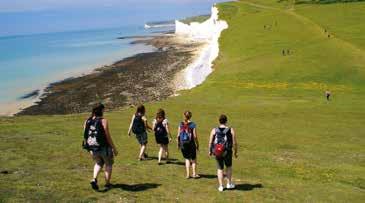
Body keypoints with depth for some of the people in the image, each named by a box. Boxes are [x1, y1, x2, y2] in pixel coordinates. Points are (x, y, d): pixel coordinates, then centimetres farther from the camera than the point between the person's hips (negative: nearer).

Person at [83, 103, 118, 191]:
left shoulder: (87, 121, 1)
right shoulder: (103, 121, -15)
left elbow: (85, 136, 7)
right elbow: (108, 137, -15)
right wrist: (114, 148, -6)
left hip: (92, 148, 5)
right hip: (104, 147, -5)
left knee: (98, 163, 27)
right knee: (108, 164, 20)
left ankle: (94, 179, 6)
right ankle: (107, 184, 24)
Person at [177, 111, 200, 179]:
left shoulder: (181, 124, -1)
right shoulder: (193, 124, -9)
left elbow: (178, 135, 0)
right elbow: (195, 136, -10)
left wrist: (178, 143, 13)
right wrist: (197, 144, 1)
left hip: (183, 143, 3)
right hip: (191, 143, -3)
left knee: (187, 158, 15)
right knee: (193, 159, 14)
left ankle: (188, 174, 13)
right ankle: (194, 174, 16)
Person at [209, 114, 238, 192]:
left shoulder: (214, 130, -5)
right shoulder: (231, 130, -7)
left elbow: (210, 142, -3)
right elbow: (234, 143, -7)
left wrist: (210, 151, 13)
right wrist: (235, 152, 8)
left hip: (217, 152, 1)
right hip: (227, 152, -1)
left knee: (220, 169, 17)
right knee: (229, 166, 24)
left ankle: (221, 186, 18)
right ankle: (229, 184, 28)